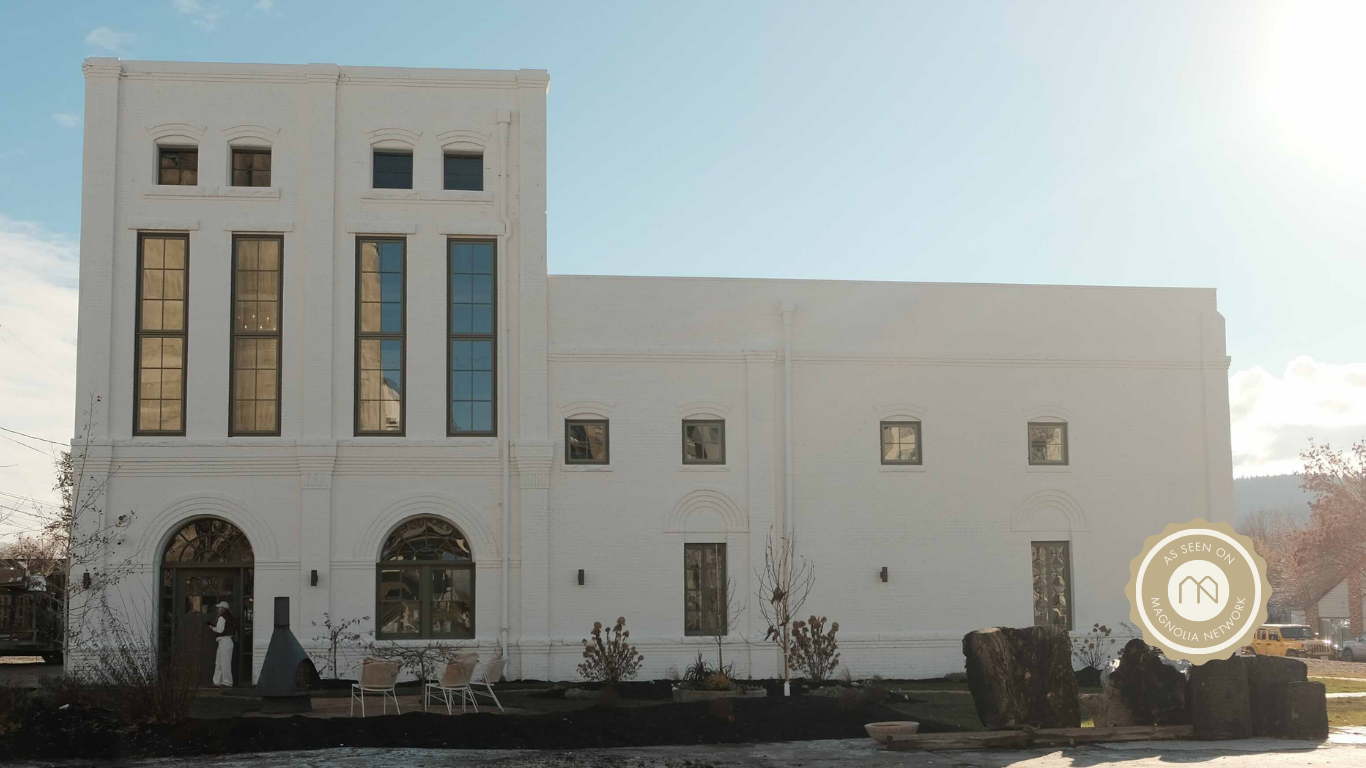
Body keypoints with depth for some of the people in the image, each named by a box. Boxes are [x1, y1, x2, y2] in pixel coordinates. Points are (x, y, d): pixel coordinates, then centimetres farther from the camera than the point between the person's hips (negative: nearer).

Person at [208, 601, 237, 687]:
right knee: (218, 663, 16)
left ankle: (227, 682, -4)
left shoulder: (222, 617, -13)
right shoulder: (229, 618, 15)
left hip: (224, 641, -10)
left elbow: (219, 629, -20)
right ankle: (217, 682, 21)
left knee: (225, 663, -6)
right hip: (228, 640, 10)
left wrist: (212, 628, 1)